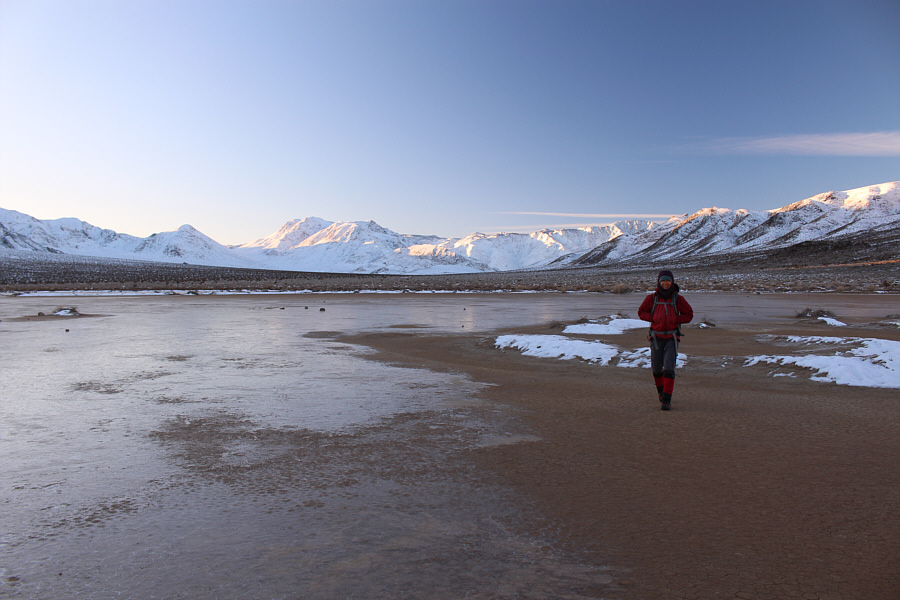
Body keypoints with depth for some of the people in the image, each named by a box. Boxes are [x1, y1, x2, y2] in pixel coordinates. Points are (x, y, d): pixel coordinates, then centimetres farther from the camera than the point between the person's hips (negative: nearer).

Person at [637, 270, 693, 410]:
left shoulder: (678, 298, 0)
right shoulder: (652, 298, 1)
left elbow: (689, 314, 7)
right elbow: (641, 312, 10)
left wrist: (675, 320, -9)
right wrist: (653, 318, -8)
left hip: (672, 337, -1)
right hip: (656, 337, 2)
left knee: (669, 369, -12)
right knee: (656, 369, 8)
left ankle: (667, 400, -8)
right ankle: (661, 391, 37)